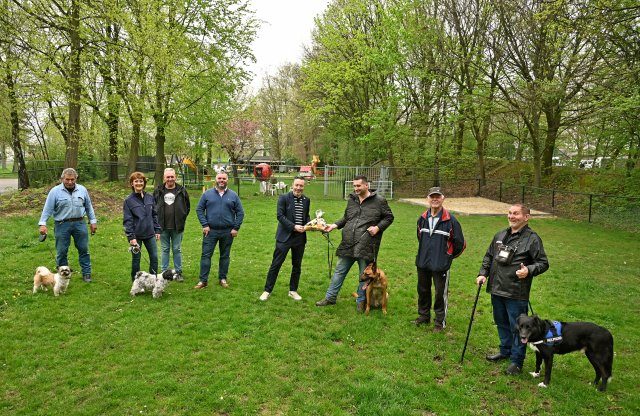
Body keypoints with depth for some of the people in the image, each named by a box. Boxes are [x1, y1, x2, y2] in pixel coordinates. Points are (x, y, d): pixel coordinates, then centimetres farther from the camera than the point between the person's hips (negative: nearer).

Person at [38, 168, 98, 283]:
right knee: (61, 252, 6)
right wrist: (43, 224, -14)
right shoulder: (55, 191, -4)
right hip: (62, 225, -2)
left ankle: (86, 273, 18)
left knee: (84, 249, 7)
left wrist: (93, 221, 10)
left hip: (79, 223, 2)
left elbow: (89, 207, 11)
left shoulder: (82, 190, 4)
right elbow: (47, 209, -6)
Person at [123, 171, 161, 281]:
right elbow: (127, 220, -8)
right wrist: (131, 237, -14)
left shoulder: (150, 197, 4)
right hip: (136, 235, -3)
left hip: (150, 234, 3)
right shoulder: (129, 200, -6)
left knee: (154, 257, 6)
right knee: (136, 259, 8)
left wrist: (157, 230, 6)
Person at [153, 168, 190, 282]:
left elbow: (187, 207, 8)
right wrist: (157, 221, 4)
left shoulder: (181, 190, 0)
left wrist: (182, 219, 2)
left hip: (177, 227, -1)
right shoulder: (158, 191, 3)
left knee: (177, 250, 7)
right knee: (165, 250, 10)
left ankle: (178, 272, 17)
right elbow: (153, 207, 11)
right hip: (163, 226, 1)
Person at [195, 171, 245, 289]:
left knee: (225, 256, 10)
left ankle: (223, 278, 22)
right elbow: (199, 209, 4)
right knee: (206, 255, -1)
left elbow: (240, 212, 5)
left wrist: (236, 228, -2)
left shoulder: (233, 195, 3)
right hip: (210, 231, 0)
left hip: (227, 232, 1)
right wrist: (204, 225, -6)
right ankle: (203, 280, 6)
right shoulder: (207, 194, 2)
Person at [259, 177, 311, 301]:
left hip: (300, 238, 5)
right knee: (276, 264, 0)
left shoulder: (306, 200, 9)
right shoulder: (284, 198, -6)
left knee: (297, 265, 12)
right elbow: (280, 215, -12)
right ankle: (267, 291, 10)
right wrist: (294, 226, -20)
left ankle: (293, 291, 25)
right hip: (285, 237, -5)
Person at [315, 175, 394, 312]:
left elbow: (389, 217, 3)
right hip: (348, 244, 4)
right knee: (339, 271, 11)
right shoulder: (352, 199, 11)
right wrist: (335, 225, 6)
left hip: (366, 246, -4)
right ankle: (330, 297, 24)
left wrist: (378, 227, -12)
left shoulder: (379, 200, -4)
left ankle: (361, 301, 27)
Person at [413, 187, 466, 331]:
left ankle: (440, 321, 24)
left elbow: (460, 243, -5)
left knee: (441, 293, 6)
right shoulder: (422, 219, 2)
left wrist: (448, 256, 6)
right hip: (422, 263, 5)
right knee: (423, 291, 18)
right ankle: (424, 315, 36)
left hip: (441, 265, -5)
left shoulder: (450, 220, -14)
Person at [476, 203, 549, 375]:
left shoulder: (532, 239, -8)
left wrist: (529, 271, -25)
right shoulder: (500, 236, 11)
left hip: (517, 293, -6)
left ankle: (517, 361, 18)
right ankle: (505, 351, 38)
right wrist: (483, 274, 7)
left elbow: (543, 263, -7)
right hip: (497, 290, 7)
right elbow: (489, 256, 18)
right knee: (501, 322, 20)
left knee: (517, 327, 3)